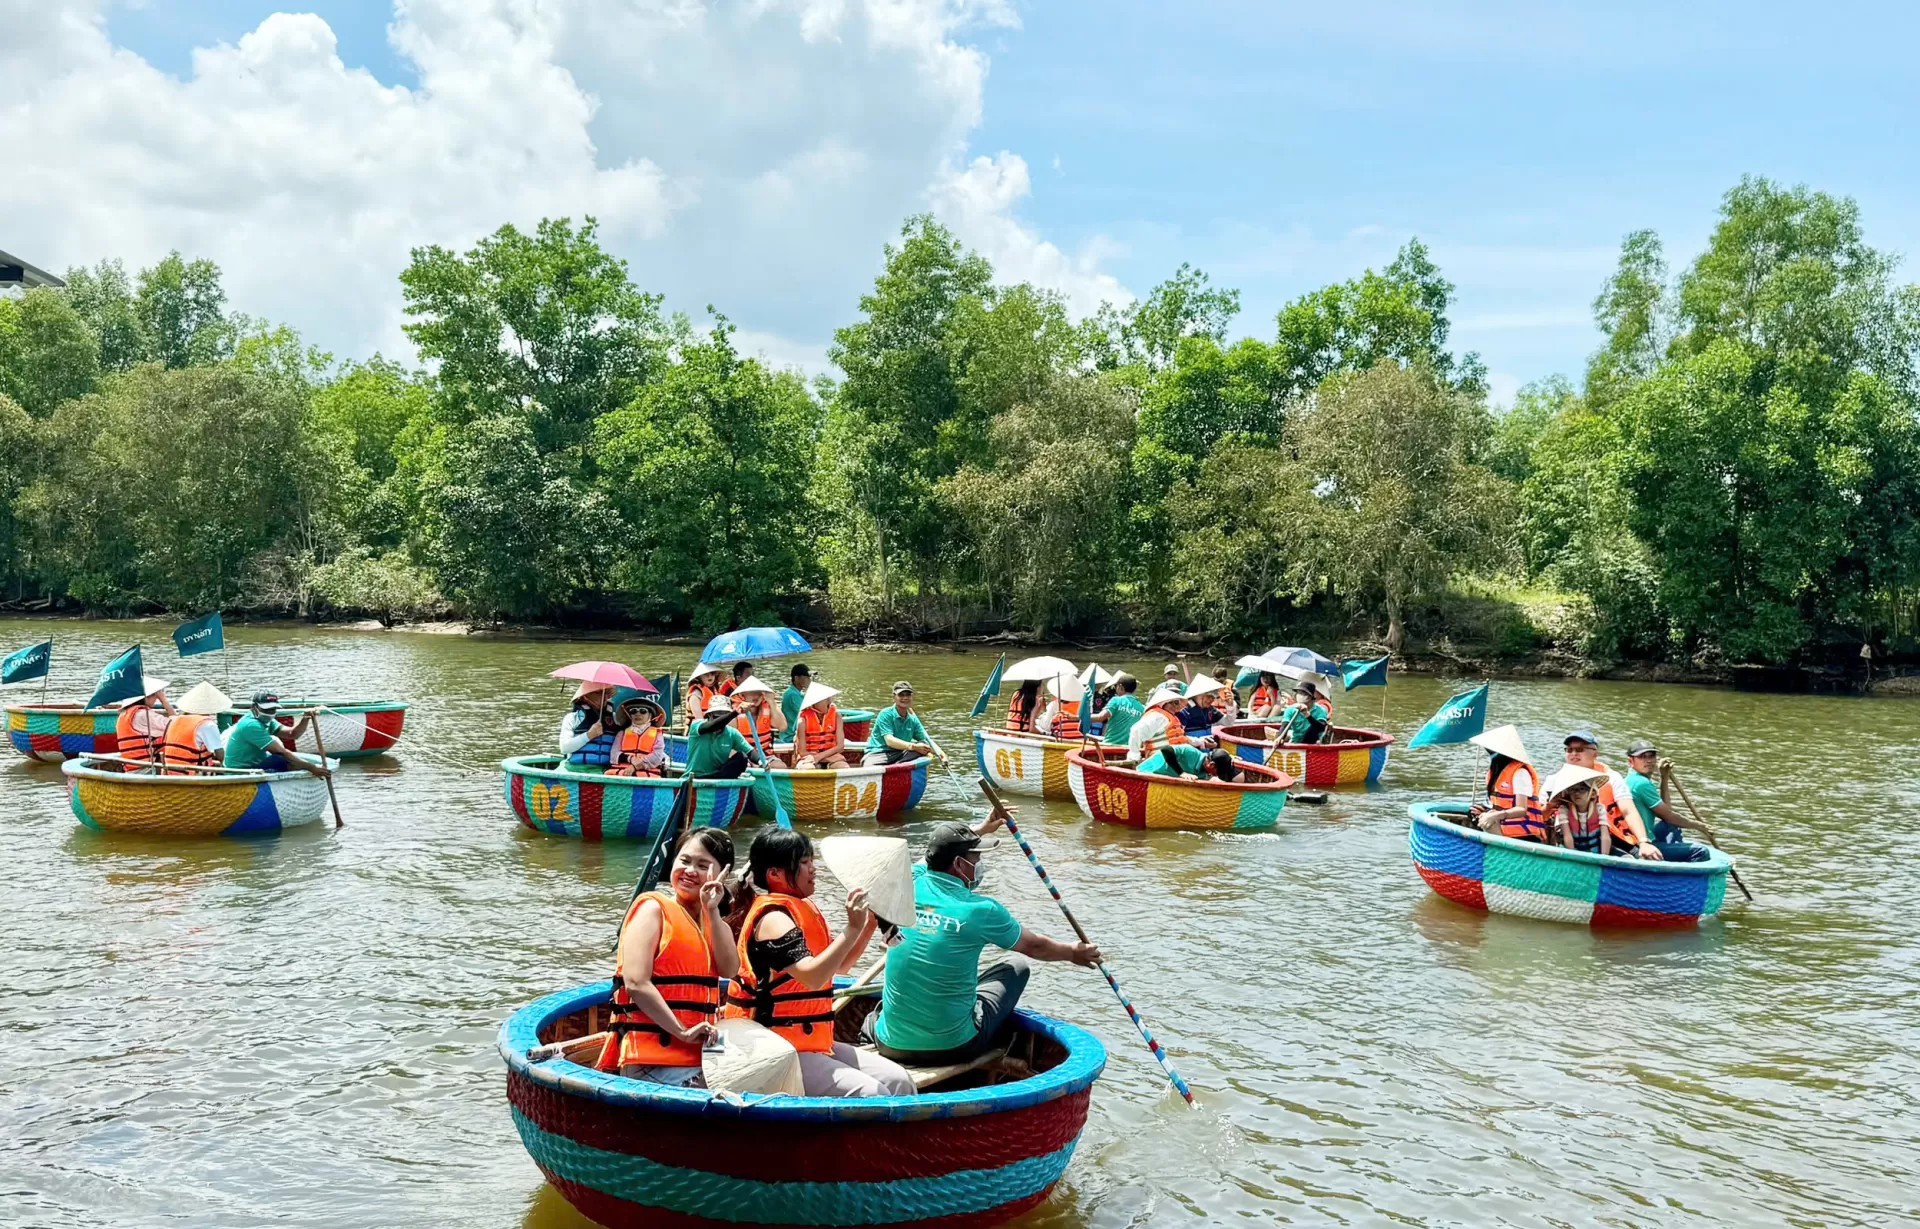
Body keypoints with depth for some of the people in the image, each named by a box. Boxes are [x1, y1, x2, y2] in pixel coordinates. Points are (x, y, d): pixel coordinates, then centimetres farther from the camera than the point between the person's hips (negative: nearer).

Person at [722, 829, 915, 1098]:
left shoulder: (803, 910, 14)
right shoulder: (773, 918, -15)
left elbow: (840, 966, 21)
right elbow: (812, 976, -29)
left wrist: (869, 925, 8)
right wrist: (852, 928, -30)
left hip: (812, 1042, 10)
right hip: (777, 1051, -10)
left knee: (897, 1080, -2)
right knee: (871, 1094, -24)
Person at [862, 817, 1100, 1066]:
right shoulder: (981, 909, -12)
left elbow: (941, 852, 23)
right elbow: (1034, 947, 8)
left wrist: (981, 828, 36)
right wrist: (1073, 953, 27)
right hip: (952, 1049, -4)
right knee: (1019, 965, 18)